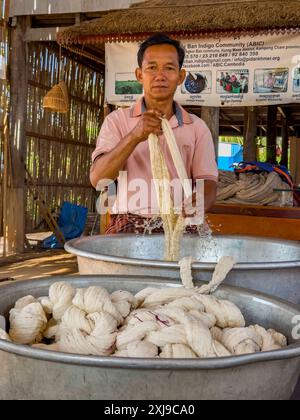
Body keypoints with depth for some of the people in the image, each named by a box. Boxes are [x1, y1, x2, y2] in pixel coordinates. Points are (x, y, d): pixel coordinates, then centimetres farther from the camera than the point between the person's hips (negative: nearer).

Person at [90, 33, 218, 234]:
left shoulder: (197, 127, 13)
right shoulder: (117, 120, 8)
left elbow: (208, 181, 5)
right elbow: (97, 178, -5)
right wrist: (135, 136, -19)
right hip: (129, 225, -2)